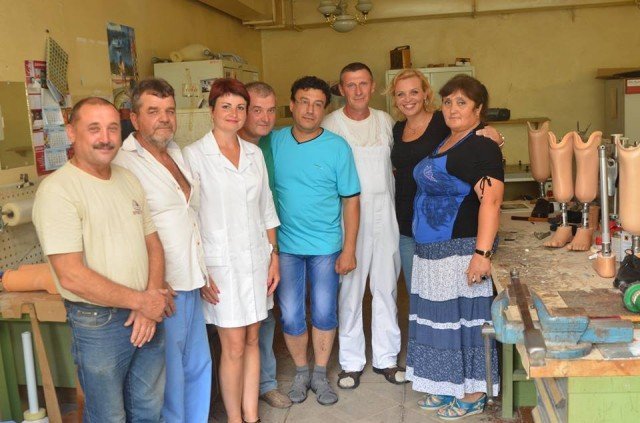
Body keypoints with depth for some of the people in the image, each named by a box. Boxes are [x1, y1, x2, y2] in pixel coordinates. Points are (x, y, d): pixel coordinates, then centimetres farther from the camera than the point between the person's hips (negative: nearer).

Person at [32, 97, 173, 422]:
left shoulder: (129, 180, 7)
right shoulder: (57, 189, -16)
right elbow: (71, 276, -22)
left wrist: (151, 300, -8)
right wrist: (141, 300, -15)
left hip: (146, 313, 6)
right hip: (98, 322, -6)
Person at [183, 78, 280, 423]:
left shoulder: (254, 153, 8)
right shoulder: (194, 155, -7)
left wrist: (273, 256, 10)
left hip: (256, 258, 5)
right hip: (221, 262, -5)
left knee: (252, 340, 12)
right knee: (234, 347, 2)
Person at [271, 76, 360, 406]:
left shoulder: (338, 147, -6)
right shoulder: (274, 142, -2)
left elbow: (351, 200, -3)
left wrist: (349, 249, -6)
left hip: (326, 246, -1)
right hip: (285, 245, 1)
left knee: (324, 313, 7)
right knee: (290, 316, 6)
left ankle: (320, 375, 28)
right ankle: (301, 372, 29)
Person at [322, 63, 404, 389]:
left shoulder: (386, 121, 9)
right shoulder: (330, 124, -4)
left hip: (384, 214, 4)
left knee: (386, 286, 10)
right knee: (350, 287, 2)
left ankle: (386, 357, 24)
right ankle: (351, 361, 17)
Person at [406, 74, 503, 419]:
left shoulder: (482, 147, -11)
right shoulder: (443, 144, 16)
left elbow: (491, 201, -20)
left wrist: (482, 253, -27)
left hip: (461, 249, -9)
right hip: (432, 249, 9)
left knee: (465, 316, 0)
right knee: (440, 316, 14)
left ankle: (474, 394, 15)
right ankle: (448, 387, 27)